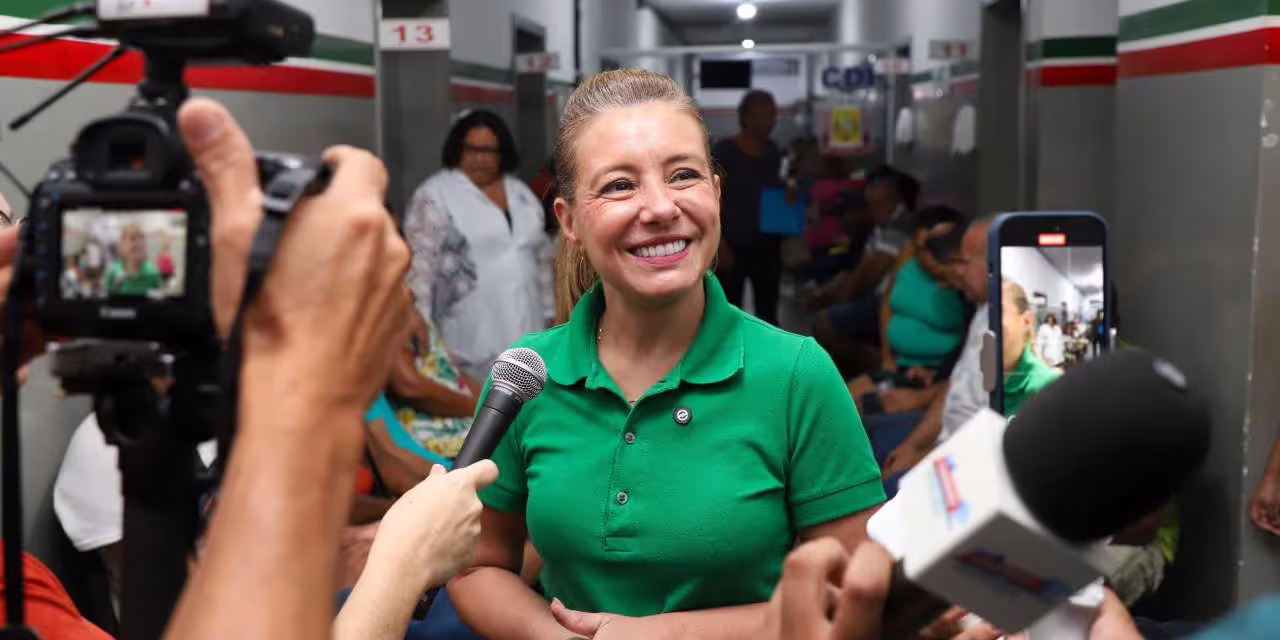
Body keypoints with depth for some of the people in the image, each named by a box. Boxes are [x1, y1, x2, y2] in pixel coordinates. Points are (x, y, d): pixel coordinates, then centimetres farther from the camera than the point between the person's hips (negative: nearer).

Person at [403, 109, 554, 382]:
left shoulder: (521, 192, 13)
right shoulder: (434, 196, -7)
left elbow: (542, 257, 18)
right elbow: (419, 264, -13)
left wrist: (550, 313, 17)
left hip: (525, 331, 6)